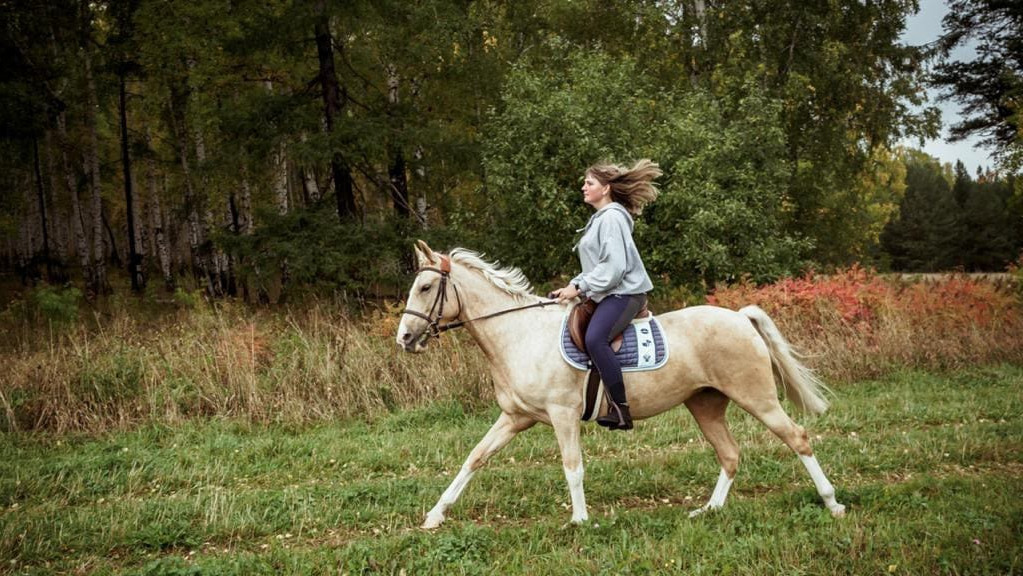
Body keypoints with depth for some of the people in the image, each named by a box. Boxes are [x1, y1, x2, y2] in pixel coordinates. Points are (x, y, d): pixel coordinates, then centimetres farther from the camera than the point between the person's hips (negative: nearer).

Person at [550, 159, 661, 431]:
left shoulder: (612, 217, -11)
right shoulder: (599, 218, 21)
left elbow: (613, 266, -20)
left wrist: (579, 287, -17)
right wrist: (573, 287, 11)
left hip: (624, 293, -12)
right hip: (606, 294, 12)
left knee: (595, 338, -32)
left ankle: (621, 410, -32)